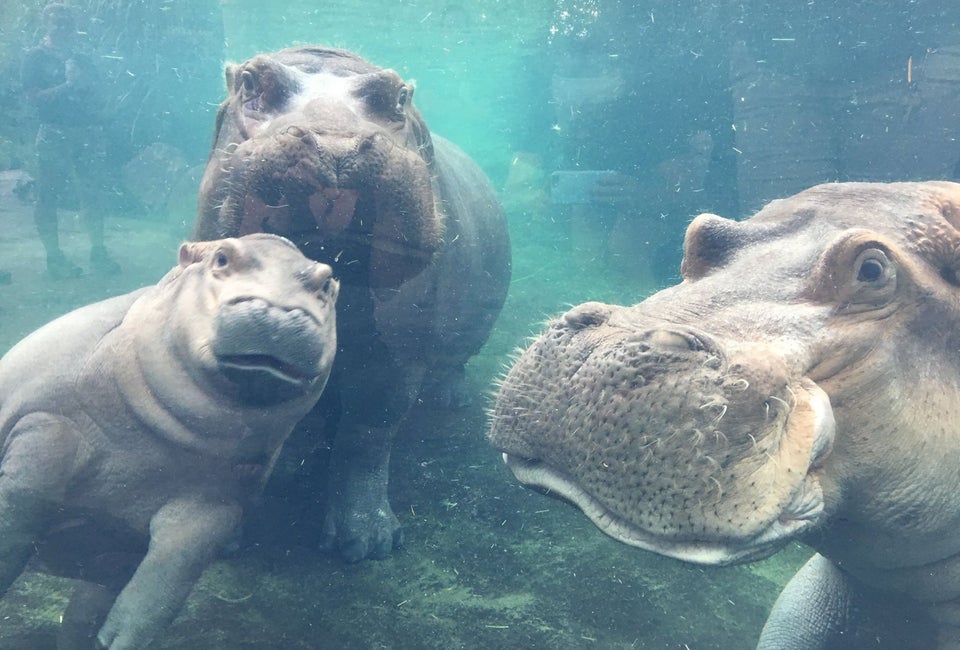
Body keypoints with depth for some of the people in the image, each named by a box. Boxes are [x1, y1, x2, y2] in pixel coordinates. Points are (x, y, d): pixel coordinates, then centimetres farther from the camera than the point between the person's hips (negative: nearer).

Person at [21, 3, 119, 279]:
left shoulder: (82, 59, 18)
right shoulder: (35, 58, 3)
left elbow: (95, 94, 19)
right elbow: (35, 96, -7)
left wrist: (83, 82, -2)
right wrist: (68, 85, -14)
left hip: (87, 133, 5)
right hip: (54, 135, -5)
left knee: (92, 193, 3)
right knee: (49, 197, -4)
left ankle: (98, 252, 10)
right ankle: (54, 258, 1)